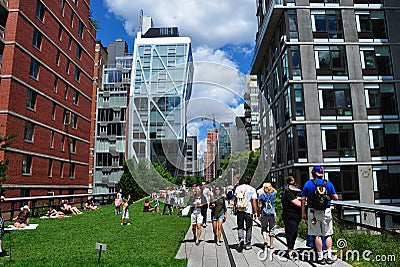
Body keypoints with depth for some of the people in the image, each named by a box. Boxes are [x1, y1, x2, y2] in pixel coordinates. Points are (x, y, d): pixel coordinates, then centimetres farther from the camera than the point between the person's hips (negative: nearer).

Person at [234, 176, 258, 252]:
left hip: (239, 211, 2)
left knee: (240, 227, 11)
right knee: (248, 228, 11)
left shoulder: (238, 188, 4)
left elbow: (235, 200, 11)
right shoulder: (252, 189, -6)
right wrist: (255, 212, -2)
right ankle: (248, 244, 19)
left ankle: (241, 239, -13)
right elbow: (254, 201, -8)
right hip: (248, 211, -2)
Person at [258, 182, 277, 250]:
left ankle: (265, 241, -13)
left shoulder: (261, 195, -5)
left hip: (264, 213, -1)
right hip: (272, 213, 1)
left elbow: (260, 205, -4)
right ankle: (271, 245, 13)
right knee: (272, 229, 9)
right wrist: (270, 187, 15)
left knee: (264, 229, 9)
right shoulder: (273, 194, -3)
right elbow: (275, 190, 23)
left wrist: (260, 213, 5)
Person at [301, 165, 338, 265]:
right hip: (326, 211, 1)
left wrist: (303, 213, 2)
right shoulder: (328, 183, 0)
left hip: (314, 212, -1)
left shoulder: (308, 184, -3)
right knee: (328, 234, 12)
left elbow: (303, 199, -4)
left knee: (317, 235, 5)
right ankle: (329, 256, 11)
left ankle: (320, 257, 9)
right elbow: (335, 197, 2)